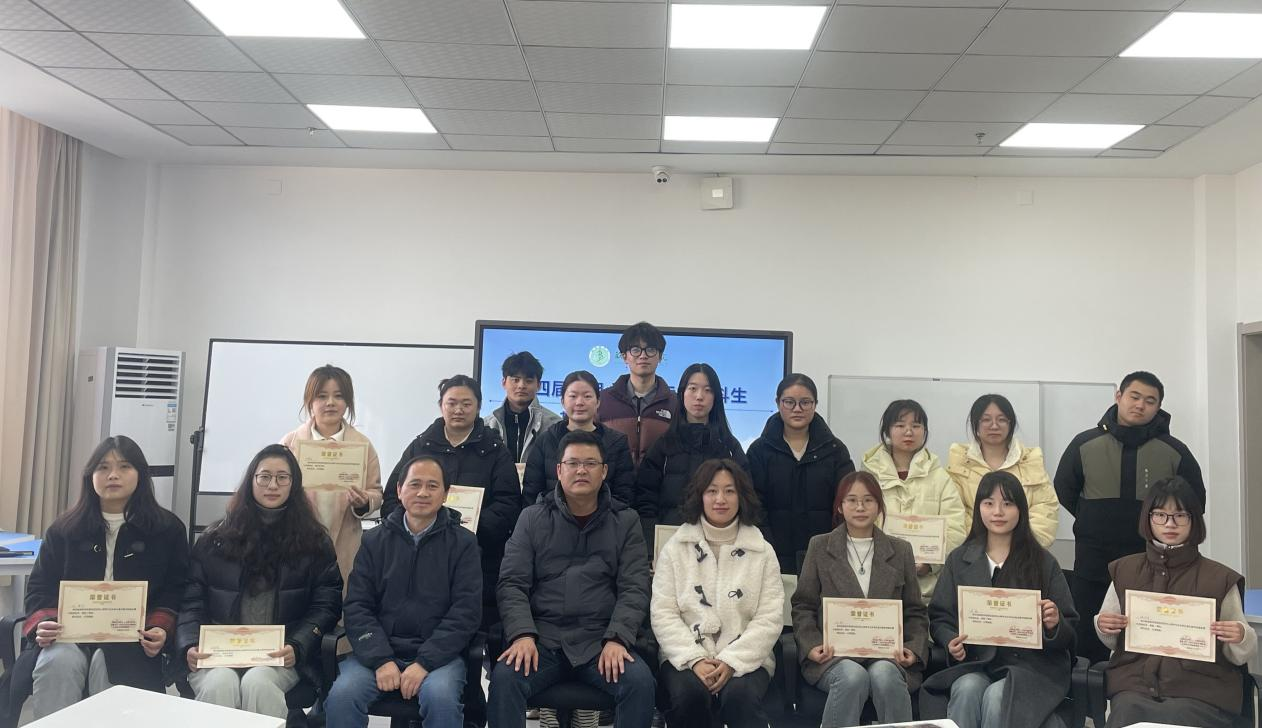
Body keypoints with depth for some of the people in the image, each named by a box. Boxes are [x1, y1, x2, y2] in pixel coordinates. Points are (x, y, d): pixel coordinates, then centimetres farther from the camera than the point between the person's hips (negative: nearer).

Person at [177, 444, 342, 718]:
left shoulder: (314, 541, 9)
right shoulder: (216, 537, 13)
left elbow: (327, 604, 4)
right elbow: (193, 601, 10)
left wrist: (297, 647, -12)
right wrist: (190, 646, -8)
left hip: (281, 656, -1)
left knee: (257, 682, -32)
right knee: (219, 683, -32)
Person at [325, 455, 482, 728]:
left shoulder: (462, 542, 4)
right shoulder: (375, 540, 10)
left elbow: (466, 612, -4)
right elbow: (357, 606, 4)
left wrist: (425, 663, -15)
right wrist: (381, 660, -11)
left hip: (438, 654, -2)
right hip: (378, 652, 2)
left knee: (441, 698, -30)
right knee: (341, 696, -24)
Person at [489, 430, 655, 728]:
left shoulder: (626, 522, 8)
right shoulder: (532, 518, 8)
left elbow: (634, 589, 1)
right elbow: (512, 584, 2)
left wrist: (616, 639, -15)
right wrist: (522, 635, -15)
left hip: (601, 641, 0)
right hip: (541, 638, 0)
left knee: (640, 681, -26)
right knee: (504, 678, -29)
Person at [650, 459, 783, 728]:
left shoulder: (762, 552, 8)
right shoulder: (675, 548, 7)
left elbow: (769, 619, 0)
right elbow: (662, 614, 0)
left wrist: (731, 661, -14)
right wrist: (695, 659, -14)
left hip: (744, 659, -1)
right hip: (686, 657, 1)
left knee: (740, 695, -33)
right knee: (689, 693, -30)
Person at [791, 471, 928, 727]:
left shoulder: (901, 550, 16)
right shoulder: (820, 546, 12)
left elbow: (915, 612, 17)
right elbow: (803, 606, 11)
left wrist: (913, 648, -2)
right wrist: (811, 645, -6)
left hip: (887, 651, 1)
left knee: (884, 676, -33)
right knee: (852, 676, -34)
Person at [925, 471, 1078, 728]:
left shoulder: (1044, 563, 8)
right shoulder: (959, 560, 11)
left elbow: (1069, 634, 8)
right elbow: (939, 617, 10)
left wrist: (1055, 625, -16)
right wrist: (951, 641, -12)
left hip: (1029, 662, -1)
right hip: (974, 662, 1)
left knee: (996, 697, -31)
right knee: (968, 690, -31)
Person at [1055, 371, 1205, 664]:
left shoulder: (1174, 451, 0)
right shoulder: (1085, 444, 0)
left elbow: (1195, 499, 11)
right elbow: (1064, 490, 11)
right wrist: (1095, 523, 9)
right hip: (1093, 562, 0)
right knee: (1087, 644, 6)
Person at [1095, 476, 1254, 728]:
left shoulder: (1219, 578, 2)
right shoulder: (1125, 570, 9)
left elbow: (1239, 657, 8)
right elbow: (1112, 642, 19)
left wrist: (1241, 638, -13)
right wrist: (1103, 627, -3)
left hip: (1200, 690, -1)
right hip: (1134, 685, 2)